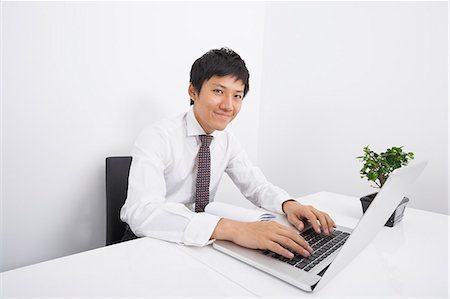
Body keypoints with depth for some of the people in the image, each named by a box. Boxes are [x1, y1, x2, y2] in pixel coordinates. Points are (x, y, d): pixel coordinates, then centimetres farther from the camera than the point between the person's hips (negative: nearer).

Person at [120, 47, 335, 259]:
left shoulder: (227, 141, -2)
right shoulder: (156, 138, -23)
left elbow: (256, 185, -2)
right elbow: (143, 213, -37)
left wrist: (289, 204, -25)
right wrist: (232, 228, -48)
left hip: (198, 241, 5)